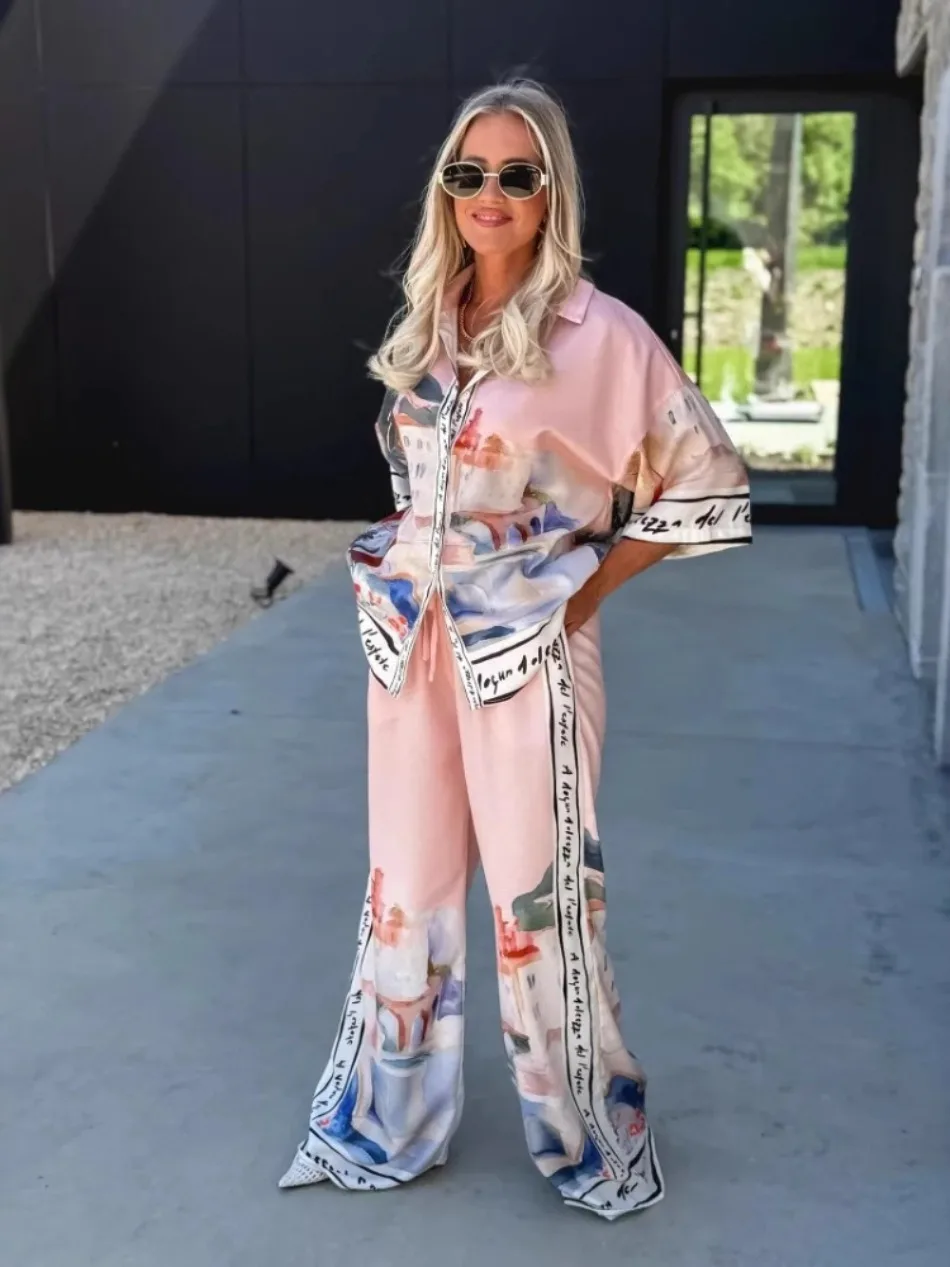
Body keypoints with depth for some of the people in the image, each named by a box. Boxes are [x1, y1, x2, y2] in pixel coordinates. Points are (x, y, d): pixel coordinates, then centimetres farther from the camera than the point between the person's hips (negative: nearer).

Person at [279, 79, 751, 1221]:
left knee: (539, 890, 5)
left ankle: (586, 1135, 28)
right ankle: (389, 1117, 35)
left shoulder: (598, 334, -10)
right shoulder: (425, 326, 8)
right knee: (408, 883, 15)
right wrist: (399, 573, 9)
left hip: (528, 651, -5)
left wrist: (589, 582, -7)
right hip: (412, 641, 6)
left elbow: (709, 489, -6)